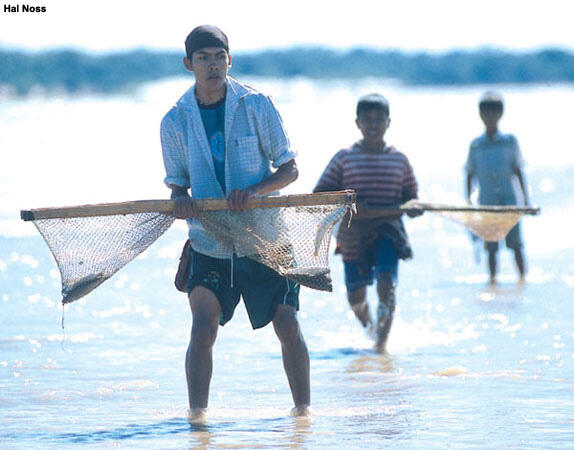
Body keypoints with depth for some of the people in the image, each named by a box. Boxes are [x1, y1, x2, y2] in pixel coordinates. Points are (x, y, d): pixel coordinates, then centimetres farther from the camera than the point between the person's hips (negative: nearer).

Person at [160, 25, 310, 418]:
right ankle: (197, 414, -5)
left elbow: (289, 169, -2)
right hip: (209, 243, 1)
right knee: (203, 330, -13)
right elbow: (177, 184, 8)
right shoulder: (175, 121, 1)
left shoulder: (256, 105, -4)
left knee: (288, 325, -1)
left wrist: (254, 191, -20)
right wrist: (180, 200, -17)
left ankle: (303, 408, 15)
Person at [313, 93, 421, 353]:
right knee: (356, 296, 7)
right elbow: (319, 195, 1)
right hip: (353, 235, 0)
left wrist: (413, 207, -8)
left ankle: (383, 339, -24)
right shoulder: (345, 158, 2)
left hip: (388, 231, 0)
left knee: (386, 280, -24)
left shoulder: (399, 160, 7)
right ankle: (369, 327, 39)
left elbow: (410, 195, 15)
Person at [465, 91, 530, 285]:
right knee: (491, 245, 0)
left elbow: (518, 172, 8)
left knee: (515, 241, -7)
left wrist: (526, 198, 3)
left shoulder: (509, 141, 6)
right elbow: (470, 175, 12)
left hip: (508, 198, -1)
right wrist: (468, 200, 4)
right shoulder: (476, 145, 8)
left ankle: (523, 276, -4)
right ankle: (493, 278, 6)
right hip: (487, 200, 1)